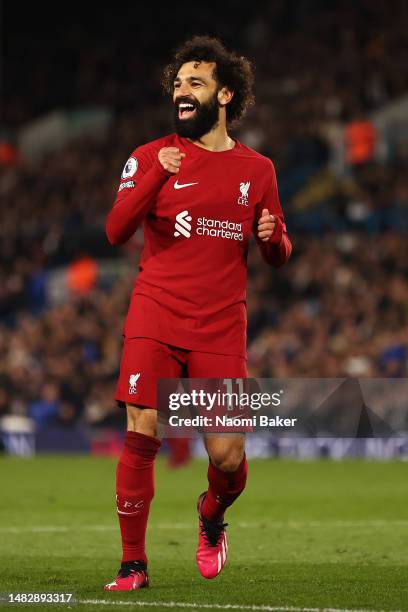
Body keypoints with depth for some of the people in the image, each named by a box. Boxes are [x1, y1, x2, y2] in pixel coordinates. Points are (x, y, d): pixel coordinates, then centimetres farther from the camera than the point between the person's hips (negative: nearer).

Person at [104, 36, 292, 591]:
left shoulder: (257, 169, 11)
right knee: (141, 437, -10)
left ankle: (213, 515, 31)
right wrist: (155, 176, -21)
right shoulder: (150, 157, 5)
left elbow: (278, 255, 18)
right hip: (155, 316, -1)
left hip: (221, 326, 1)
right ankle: (133, 565, 1)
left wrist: (273, 237, -6)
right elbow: (116, 231, -7)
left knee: (227, 454, -4)